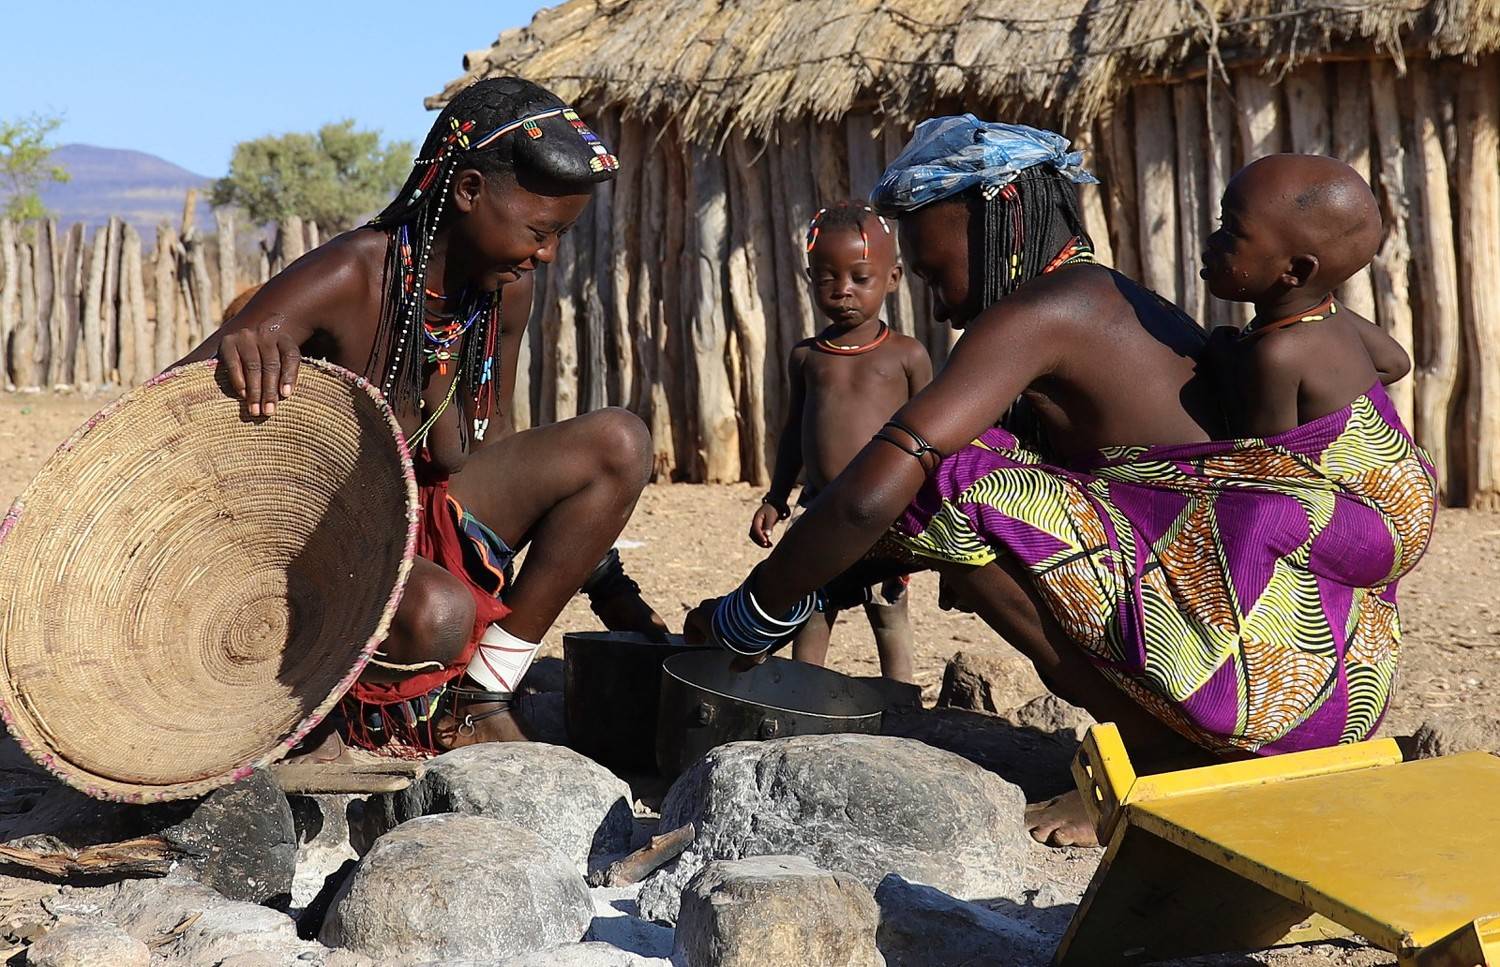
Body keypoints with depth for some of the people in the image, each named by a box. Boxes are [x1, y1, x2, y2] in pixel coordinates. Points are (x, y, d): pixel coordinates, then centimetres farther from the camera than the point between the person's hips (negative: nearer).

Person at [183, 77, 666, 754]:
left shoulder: (506, 294, -2)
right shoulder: (346, 281, -22)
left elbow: (490, 446, 9)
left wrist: (607, 587, 5)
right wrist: (236, 356, -50)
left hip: (433, 521, 7)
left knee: (619, 442, -11)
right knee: (437, 613, -41)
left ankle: (483, 690, -6)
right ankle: (378, 706, -2)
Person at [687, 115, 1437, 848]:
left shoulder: (1037, 312, -10)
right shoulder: (1111, 303, 18)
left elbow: (871, 497, -18)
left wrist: (745, 617, -3)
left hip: (1265, 667, -10)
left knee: (950, 489, -13)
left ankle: (1160, 755, -4)